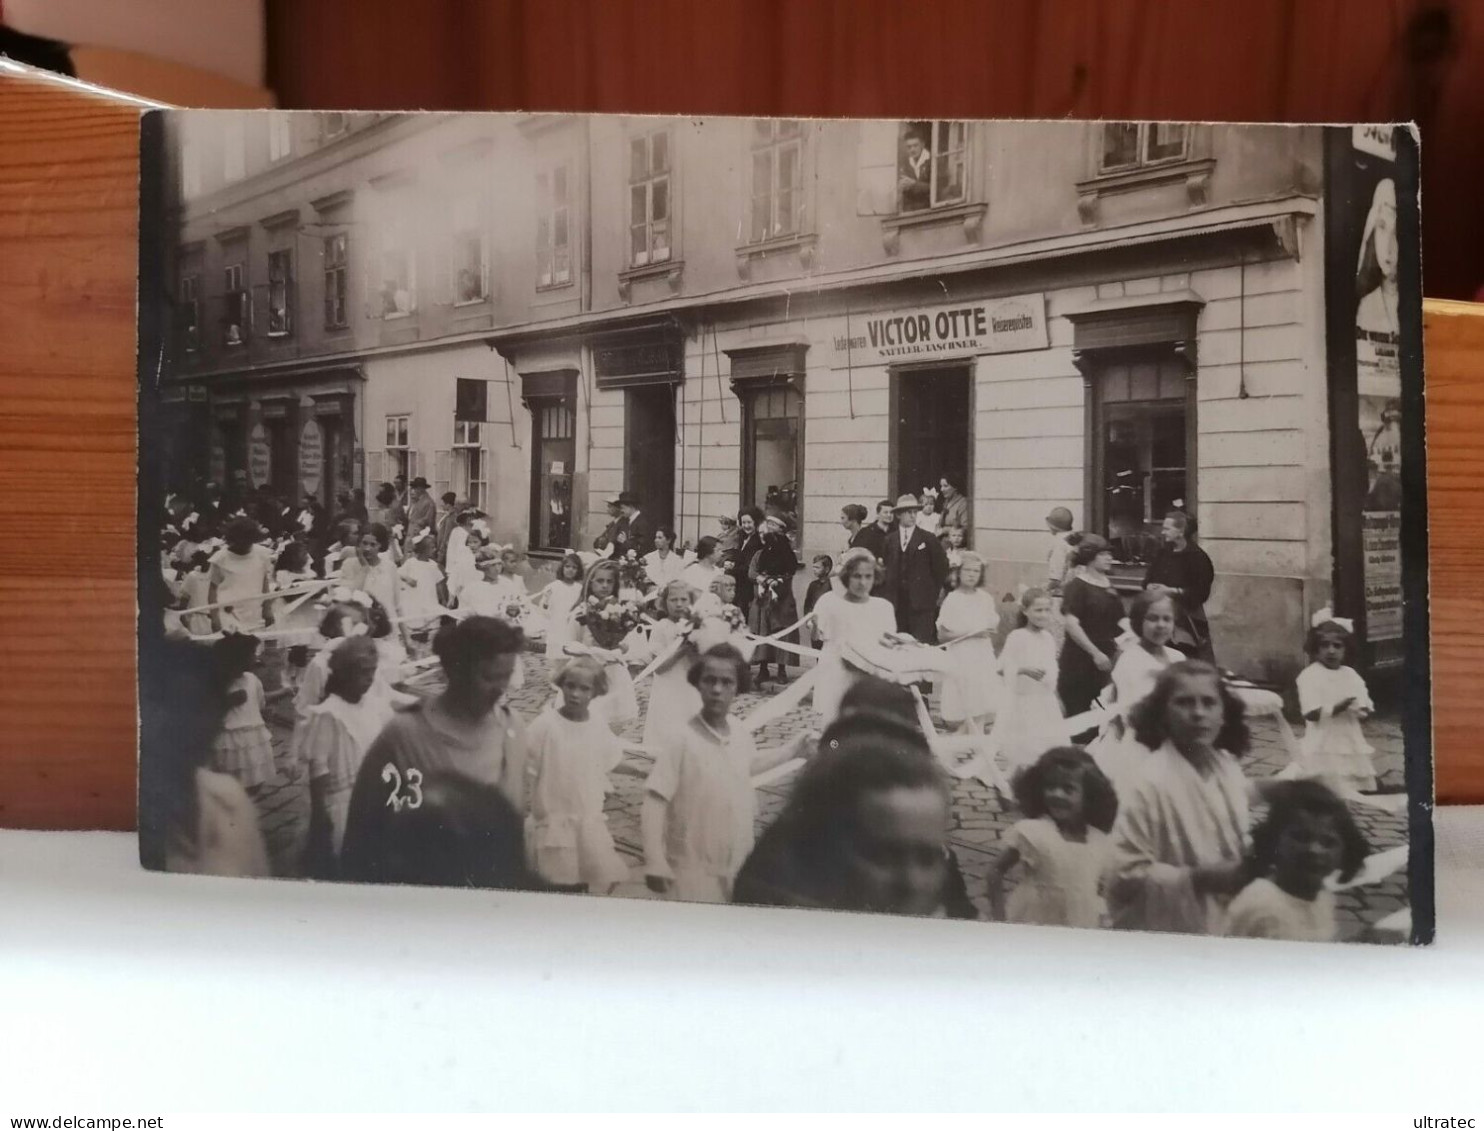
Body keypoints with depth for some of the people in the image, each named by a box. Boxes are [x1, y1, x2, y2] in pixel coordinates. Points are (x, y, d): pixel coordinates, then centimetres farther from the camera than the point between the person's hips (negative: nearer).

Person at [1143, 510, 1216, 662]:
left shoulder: (1197, 557, -12)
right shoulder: (1163, 554, 7)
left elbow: (1200, 593, -16)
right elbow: (1148, 579, 15)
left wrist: (1171, 591, -20)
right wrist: (1151, 587, -9)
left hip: (1188, 620, -6)